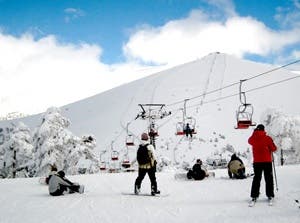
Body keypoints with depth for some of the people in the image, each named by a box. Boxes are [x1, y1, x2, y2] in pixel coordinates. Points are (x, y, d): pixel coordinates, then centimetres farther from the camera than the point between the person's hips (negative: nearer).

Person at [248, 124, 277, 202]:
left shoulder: (253, 138, -2)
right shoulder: (268, 138, -9)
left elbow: (249, 141, 23)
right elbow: (274, 149, -3)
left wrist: (254, 133, 26)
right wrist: (269, 147, 18)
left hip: (257, 161, 2)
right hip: (267, 161, -2)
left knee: (256, 179, 8)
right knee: (269, 179, 6)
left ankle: (254, 196, 3)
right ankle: (270, 195, 5)